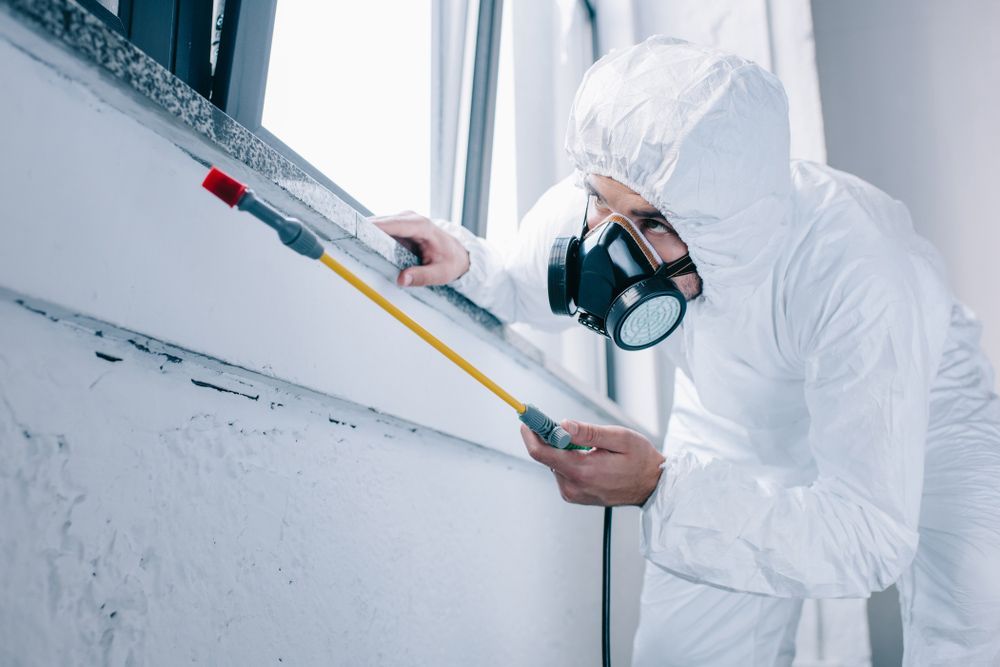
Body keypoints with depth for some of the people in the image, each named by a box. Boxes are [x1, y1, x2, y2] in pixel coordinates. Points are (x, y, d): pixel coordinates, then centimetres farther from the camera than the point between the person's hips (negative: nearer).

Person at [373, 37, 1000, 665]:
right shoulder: (586, 211, -28)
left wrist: (661, 486, -53)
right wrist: (463, 261, -29)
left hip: (922, 425, -2)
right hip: (737, 426, 3)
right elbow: (525, 288, -5)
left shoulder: (859, 282, -42)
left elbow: (872, 541, -41)